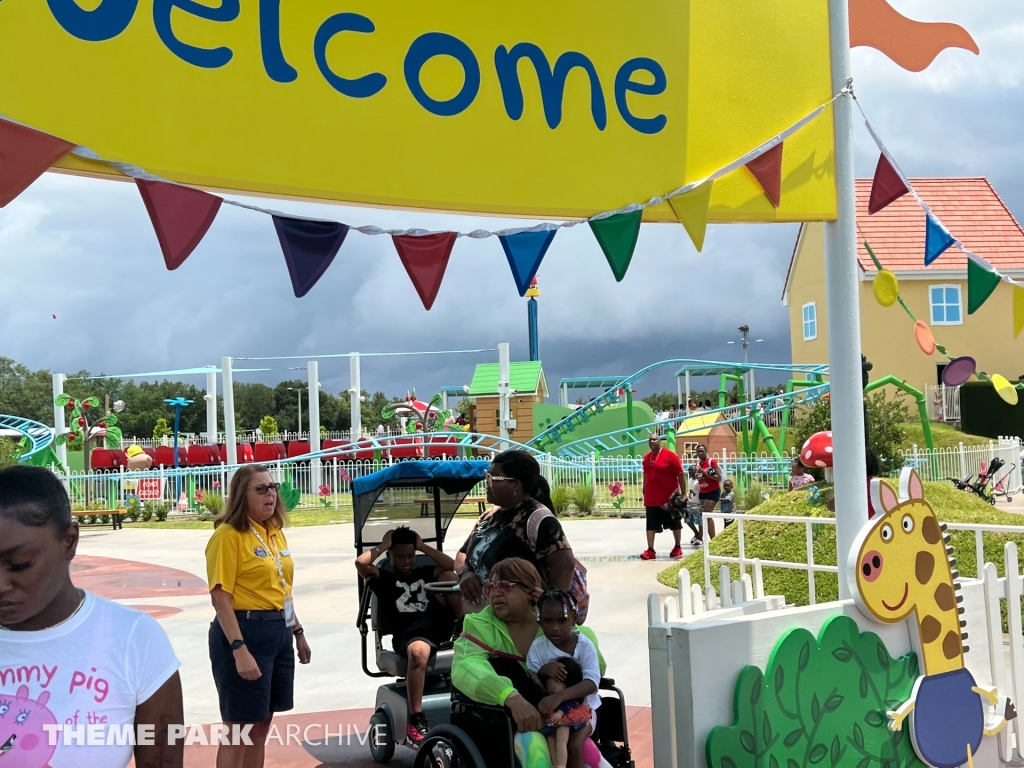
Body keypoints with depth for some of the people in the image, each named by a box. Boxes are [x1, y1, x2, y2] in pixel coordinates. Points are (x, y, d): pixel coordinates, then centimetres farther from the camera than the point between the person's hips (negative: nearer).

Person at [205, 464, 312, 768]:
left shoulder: (275, 533, 12)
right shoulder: (228, 536, -13)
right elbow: (220, 598, -19)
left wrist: (297, 632, 20)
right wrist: (239, 650, -25)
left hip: (280, 632, 8)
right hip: (245, 632, -8)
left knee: (261, 725, 15)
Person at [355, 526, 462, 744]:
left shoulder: (425, 573, 27)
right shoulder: (384, 578, 17)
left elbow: (451, 565, 8)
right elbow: (361, 563, -2)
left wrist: (422, 546, 10)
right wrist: (383, 545, 12)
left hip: (438, 623, 4)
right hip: (408, 633, -4)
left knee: (448, 576, -7)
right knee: (419, 651, -42)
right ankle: (416, 722, -40)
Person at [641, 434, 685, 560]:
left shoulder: (669, 455, -10)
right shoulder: (646, 457, 8)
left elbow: (680, 474, -9)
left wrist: (683, 492, -11)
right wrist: (644, 492, 18)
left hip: (669, 497, -5)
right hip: (651, 498, 5)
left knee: (674, 523, 8)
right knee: (651, 525, 3)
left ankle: (678, 548, 21)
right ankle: (650, 550, 6)